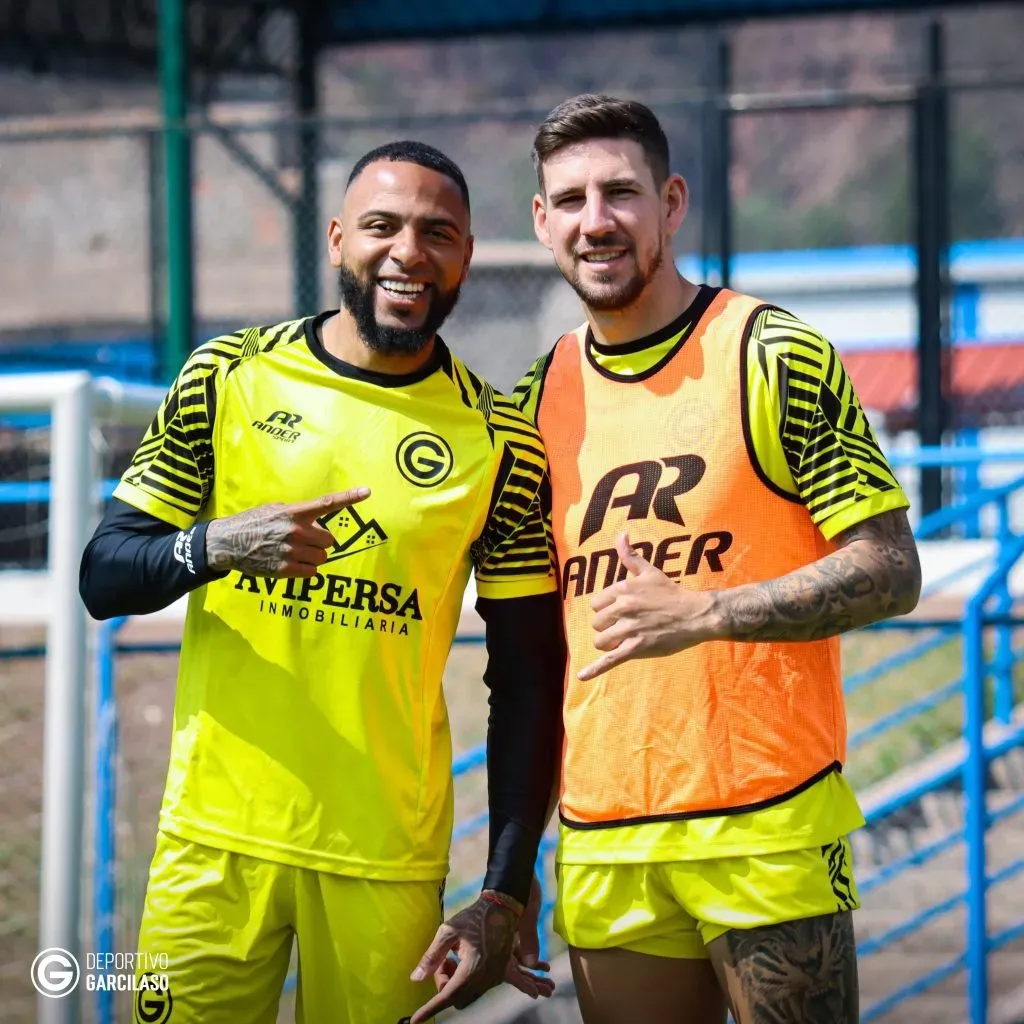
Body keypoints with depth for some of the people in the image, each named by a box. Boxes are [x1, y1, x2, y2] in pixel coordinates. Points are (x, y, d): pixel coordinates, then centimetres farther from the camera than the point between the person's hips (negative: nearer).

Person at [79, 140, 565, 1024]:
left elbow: (527, 684, 2)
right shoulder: (228, 377, 1)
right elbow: (103, 578, 3)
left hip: (388, 854, 0)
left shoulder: (499, 443, 0)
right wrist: (218, 544, -19)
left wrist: (506, 897, -5)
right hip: (217, 831, 0)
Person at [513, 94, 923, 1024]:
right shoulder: (541, 397, 11)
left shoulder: (774, 357, -4)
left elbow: (890, 571, -8)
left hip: (768, 832, -5)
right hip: (600, 845, 5)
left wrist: (705, 611, -22)